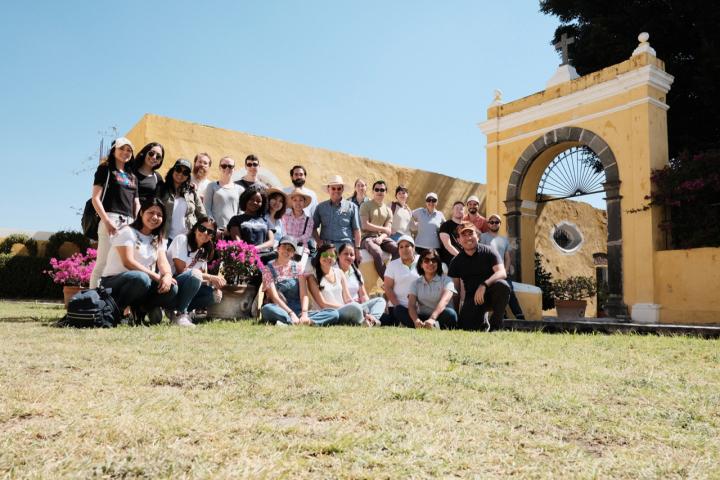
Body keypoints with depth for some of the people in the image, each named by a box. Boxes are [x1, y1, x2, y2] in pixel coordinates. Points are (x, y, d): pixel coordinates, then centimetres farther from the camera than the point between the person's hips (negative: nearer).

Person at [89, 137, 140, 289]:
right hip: (111, 220, -5)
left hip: (129, 222, 6)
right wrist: (107, 221, -13)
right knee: (103, 261, -12)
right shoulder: (105, 169, 9)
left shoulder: (132, 177, 24)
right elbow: (95, 198, -1)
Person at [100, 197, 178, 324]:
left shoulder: (158, 240, 15)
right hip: (113, 283, -5)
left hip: (144, 283, 5)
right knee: (141, 278, -38)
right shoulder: (127, 232, -6)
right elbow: (128, 262, -18)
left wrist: (167, 275, -26)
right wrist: (157, 277, -25)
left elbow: (163, 262, -1)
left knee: (171, 289, -22)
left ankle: (139, 309, 0)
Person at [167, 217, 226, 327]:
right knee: (194, 274, -33)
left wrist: (215, 281, -17)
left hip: (184, 288, 8)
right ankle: (180, 314, -20)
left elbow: (203, 275, 7)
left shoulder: (203, 252, 13)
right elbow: (181, 271, -18)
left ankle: (175, 310, 0)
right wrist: (211, 277, -19)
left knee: (215, 294, -11)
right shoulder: (182, 239, -9)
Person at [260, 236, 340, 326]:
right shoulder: (269, 268, 2)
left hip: (298, 311, 4)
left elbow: (304, 295, -1)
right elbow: (274, 297, -10)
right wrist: (291, 314, -24)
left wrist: (304, 314, -20)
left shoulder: (297, 268, 10)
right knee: (267, 309, -39)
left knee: (334, 313, -19)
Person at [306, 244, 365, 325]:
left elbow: (348, 298, 10)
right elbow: (323, 304, -7)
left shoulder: (339, 273, 15)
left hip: (344, 312, 5)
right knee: (355, 308, -35)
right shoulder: (313, 277, 0)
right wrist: (349, 307, -15)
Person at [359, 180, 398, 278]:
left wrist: (381, 237, -15)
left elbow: (388, 231, 8)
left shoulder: (388, 210, 17)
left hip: (382, 237, 5)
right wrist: (383, 229, -1)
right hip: (368, 237, -4)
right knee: (377, 252, -35)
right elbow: (365, 226, -7)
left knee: (398, 250, -24)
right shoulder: (366, 206, 4)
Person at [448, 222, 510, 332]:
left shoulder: (488, 251, -4)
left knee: (502, 285, -34)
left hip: (491, 294, -1)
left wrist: (484, 285, -33)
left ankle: (495, 325, -17)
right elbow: (455, 288, 2)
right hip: (472, 297, 1)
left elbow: (502, 273, -17)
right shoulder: (456, 262, 2)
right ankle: (483, 320, 17)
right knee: (467, 327, -19)